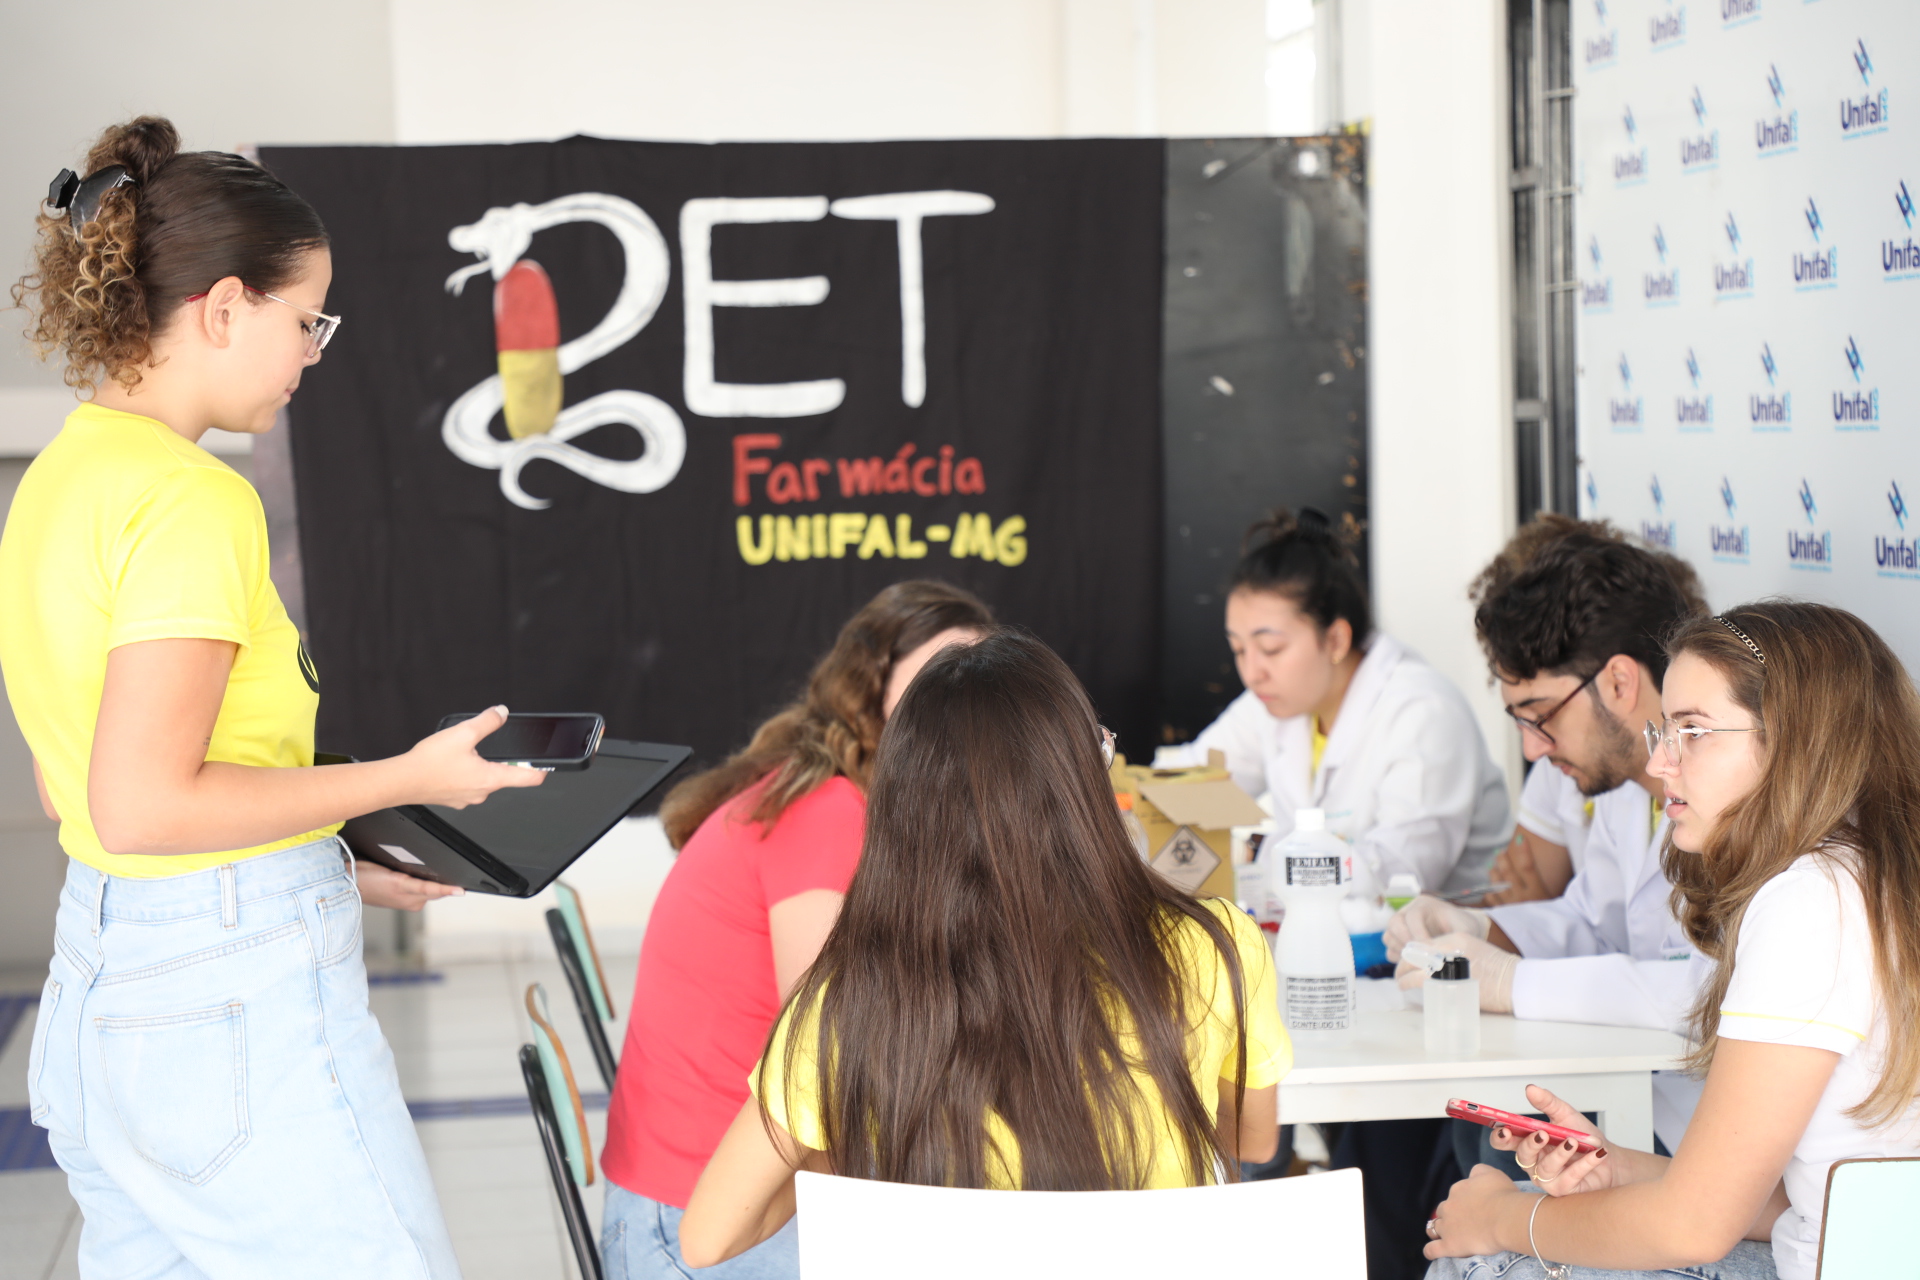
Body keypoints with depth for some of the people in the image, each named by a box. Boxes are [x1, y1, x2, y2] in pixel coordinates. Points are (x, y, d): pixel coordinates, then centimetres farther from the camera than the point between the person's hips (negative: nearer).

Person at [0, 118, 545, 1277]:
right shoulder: (190, 499, -17)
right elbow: (143, 804, -22)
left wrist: (337, 866, 19)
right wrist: (403, 781, -14)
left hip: (104, 982, 10)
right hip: (238, 1004, -9)